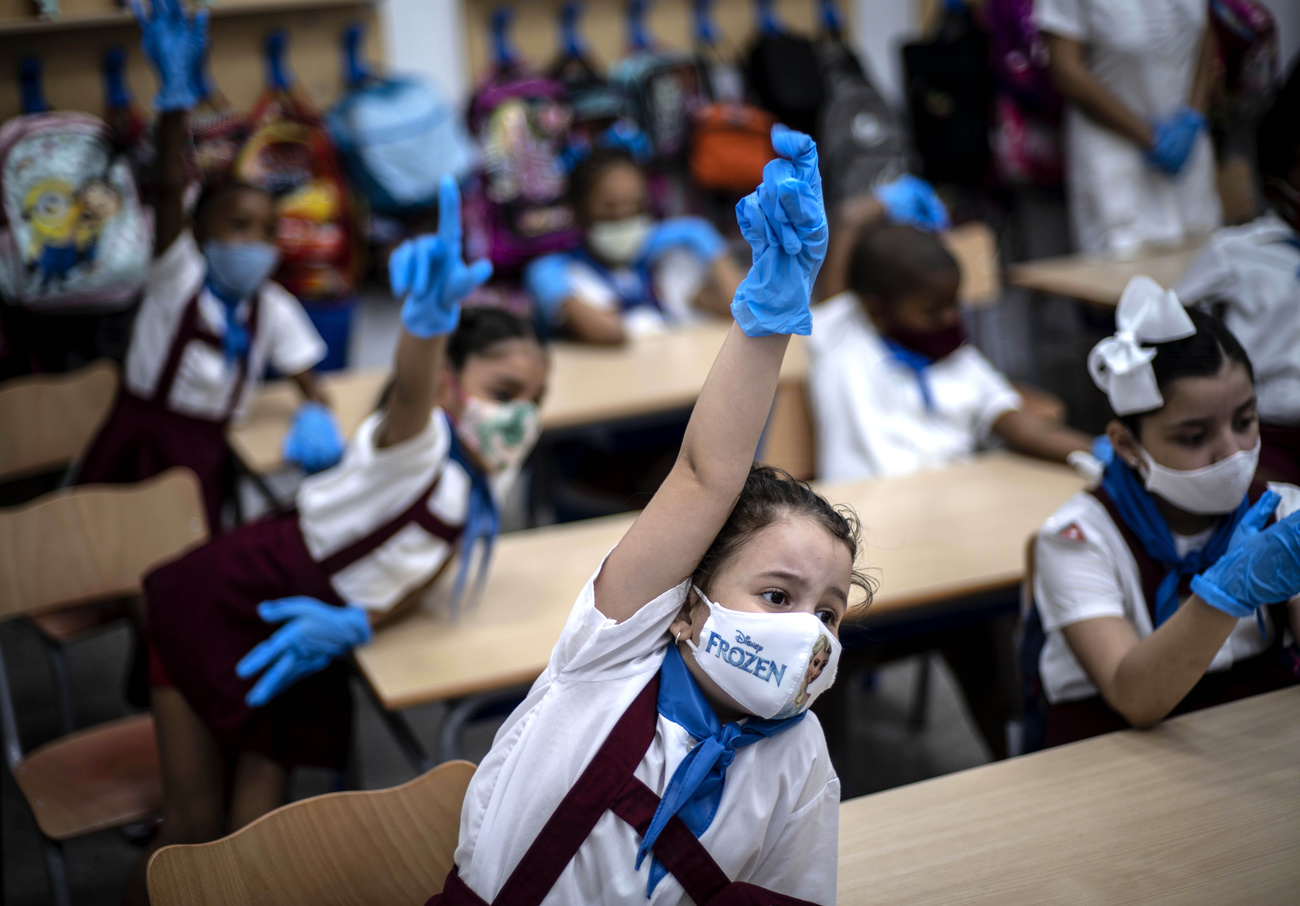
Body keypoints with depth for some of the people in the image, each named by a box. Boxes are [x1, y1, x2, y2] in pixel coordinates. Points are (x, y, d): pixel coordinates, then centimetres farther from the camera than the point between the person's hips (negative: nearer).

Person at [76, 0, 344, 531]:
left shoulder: (273, 308, -1)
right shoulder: (179, 281, -11)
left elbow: (308, 383, 3)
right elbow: (170, 189, -26)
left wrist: (314, 415, -25)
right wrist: (174, 94, -41)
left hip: (202, 453, 2)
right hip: (134, 443, -2)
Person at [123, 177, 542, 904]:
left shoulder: (487, 480, -6)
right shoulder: (419, 449, -28)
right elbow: (410, 395, -52)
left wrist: (359, 624, -18)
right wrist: (430, 317, -74)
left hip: (297, 644, 6)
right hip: (216, 607, -6)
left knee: (252, 836, 7)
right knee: (195, 825, 1)